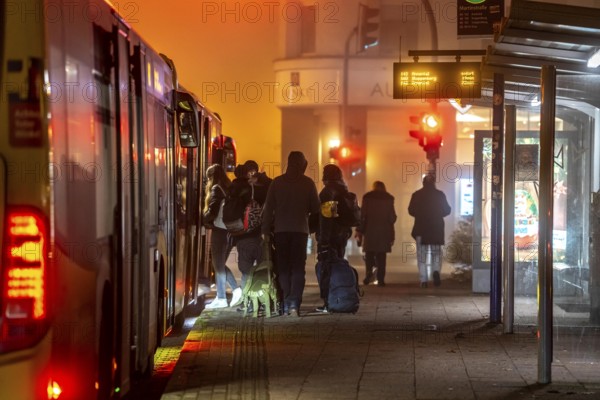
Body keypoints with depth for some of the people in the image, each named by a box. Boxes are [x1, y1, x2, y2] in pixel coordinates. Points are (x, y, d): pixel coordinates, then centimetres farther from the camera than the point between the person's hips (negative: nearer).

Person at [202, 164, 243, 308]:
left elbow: (212, 212, -18)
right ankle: (236, 289, 4)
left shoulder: (216, 189, -11)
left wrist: (203, 218, 0)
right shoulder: (229, 188, 11)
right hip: (229, 230, 8)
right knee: (221, 264, 17)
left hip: (219, 231, -8)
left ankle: (221, 299, 3)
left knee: (218, 265, 0)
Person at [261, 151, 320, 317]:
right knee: (298, 268, 2)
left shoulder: (277, 182, 0)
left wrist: (265, 230, 3)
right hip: (300, 230, -1)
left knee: (283, 268, 9)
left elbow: (268, 208, -1)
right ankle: (294, 304, -12)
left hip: (280, 230, 1)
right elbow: (315, 208, 2)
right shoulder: (308, 183, -2)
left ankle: (286, 305, 5)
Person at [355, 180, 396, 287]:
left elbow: (362, 214, -3)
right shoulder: (389, 198, 1)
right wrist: (392, 234, 17)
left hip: (369, 230, -1)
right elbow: (392, 217, 3)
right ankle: (380, 279, -2)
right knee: (381, 255, 4)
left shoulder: (367, 197, -1)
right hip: (384, 231, 1)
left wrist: (359, 230, 1)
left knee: (369, 253, 8)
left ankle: (369, 272, -15)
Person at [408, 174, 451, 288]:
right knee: (436, 253, 13)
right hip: (436, 228, 0)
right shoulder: (440, 194, -2)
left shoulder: (416, 195, -3)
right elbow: (447, 210, 2)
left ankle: (423, 280, 0)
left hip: (420, 228, 0)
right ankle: (436, 271, -13)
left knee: (421, 255, 5)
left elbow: (411, 210, -1)